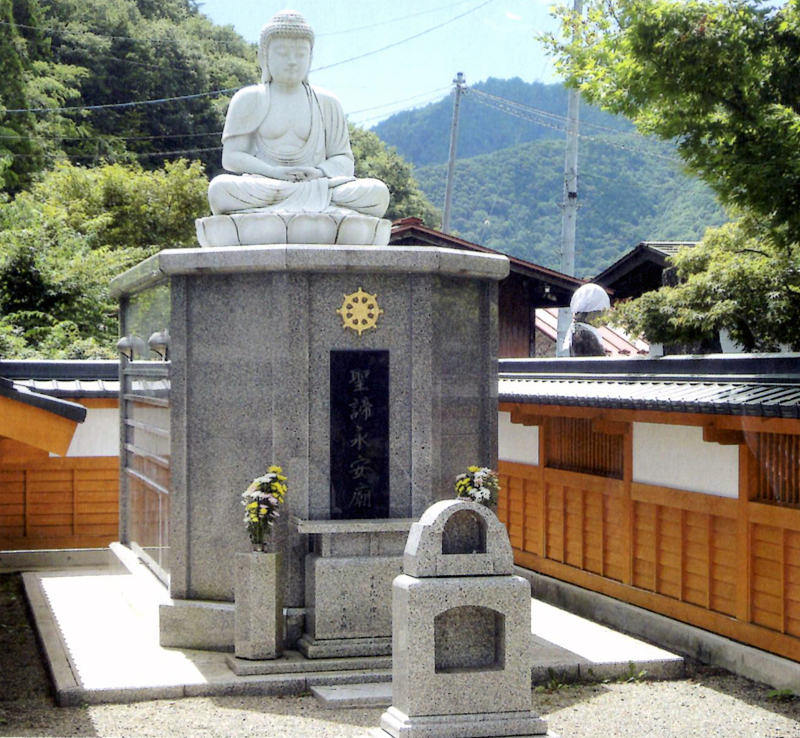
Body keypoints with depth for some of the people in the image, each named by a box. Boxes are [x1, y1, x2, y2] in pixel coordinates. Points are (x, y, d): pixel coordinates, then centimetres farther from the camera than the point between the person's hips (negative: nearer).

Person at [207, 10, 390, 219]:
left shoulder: (326, 103, 15)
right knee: (220, 188, -36)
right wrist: (274, 172, -15)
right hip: (260, 189, -1)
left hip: (318, 188, 2)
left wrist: (320, 172, -11)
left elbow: (344, 160, 13)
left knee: (377, 192, -24)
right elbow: (231, 156, 3)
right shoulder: (249, 100, 10)